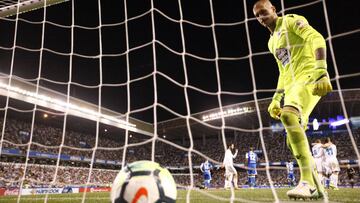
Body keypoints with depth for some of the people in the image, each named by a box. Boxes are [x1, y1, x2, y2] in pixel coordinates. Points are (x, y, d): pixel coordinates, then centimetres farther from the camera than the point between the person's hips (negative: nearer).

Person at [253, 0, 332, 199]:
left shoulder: (291, 21, 3)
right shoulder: (271, 42, 26)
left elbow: (317, 39, -13)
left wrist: (321, 71, -27)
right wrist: (276, 98, 19)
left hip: (308, 76, -9)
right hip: (292, 85, 9)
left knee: (288, 115, -35)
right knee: (293, 140, 3)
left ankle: (307, 181, -34)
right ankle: (316, 188, 14)